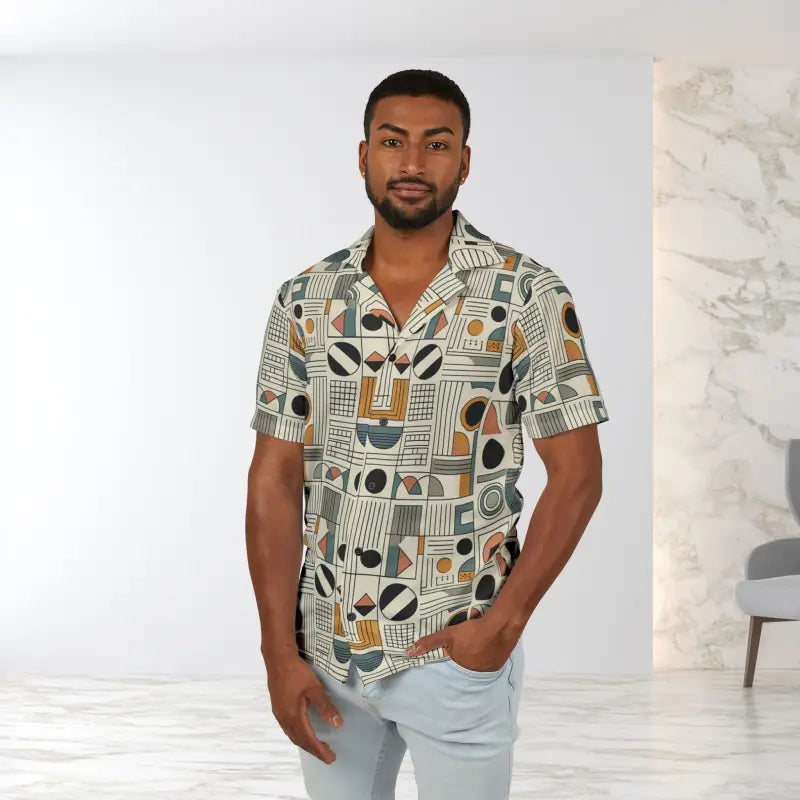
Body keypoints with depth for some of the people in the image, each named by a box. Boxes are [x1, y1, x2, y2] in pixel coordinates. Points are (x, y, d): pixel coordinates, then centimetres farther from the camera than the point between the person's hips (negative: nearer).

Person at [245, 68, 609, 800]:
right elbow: (274, 480, 0)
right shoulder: (304, 300, 0)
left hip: (458, 654, -3)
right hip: (325, 647, 3)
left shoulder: (529, 296, -8)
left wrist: (505, 619, -15)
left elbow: (577, 474, -7)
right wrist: (279, 652, -6)